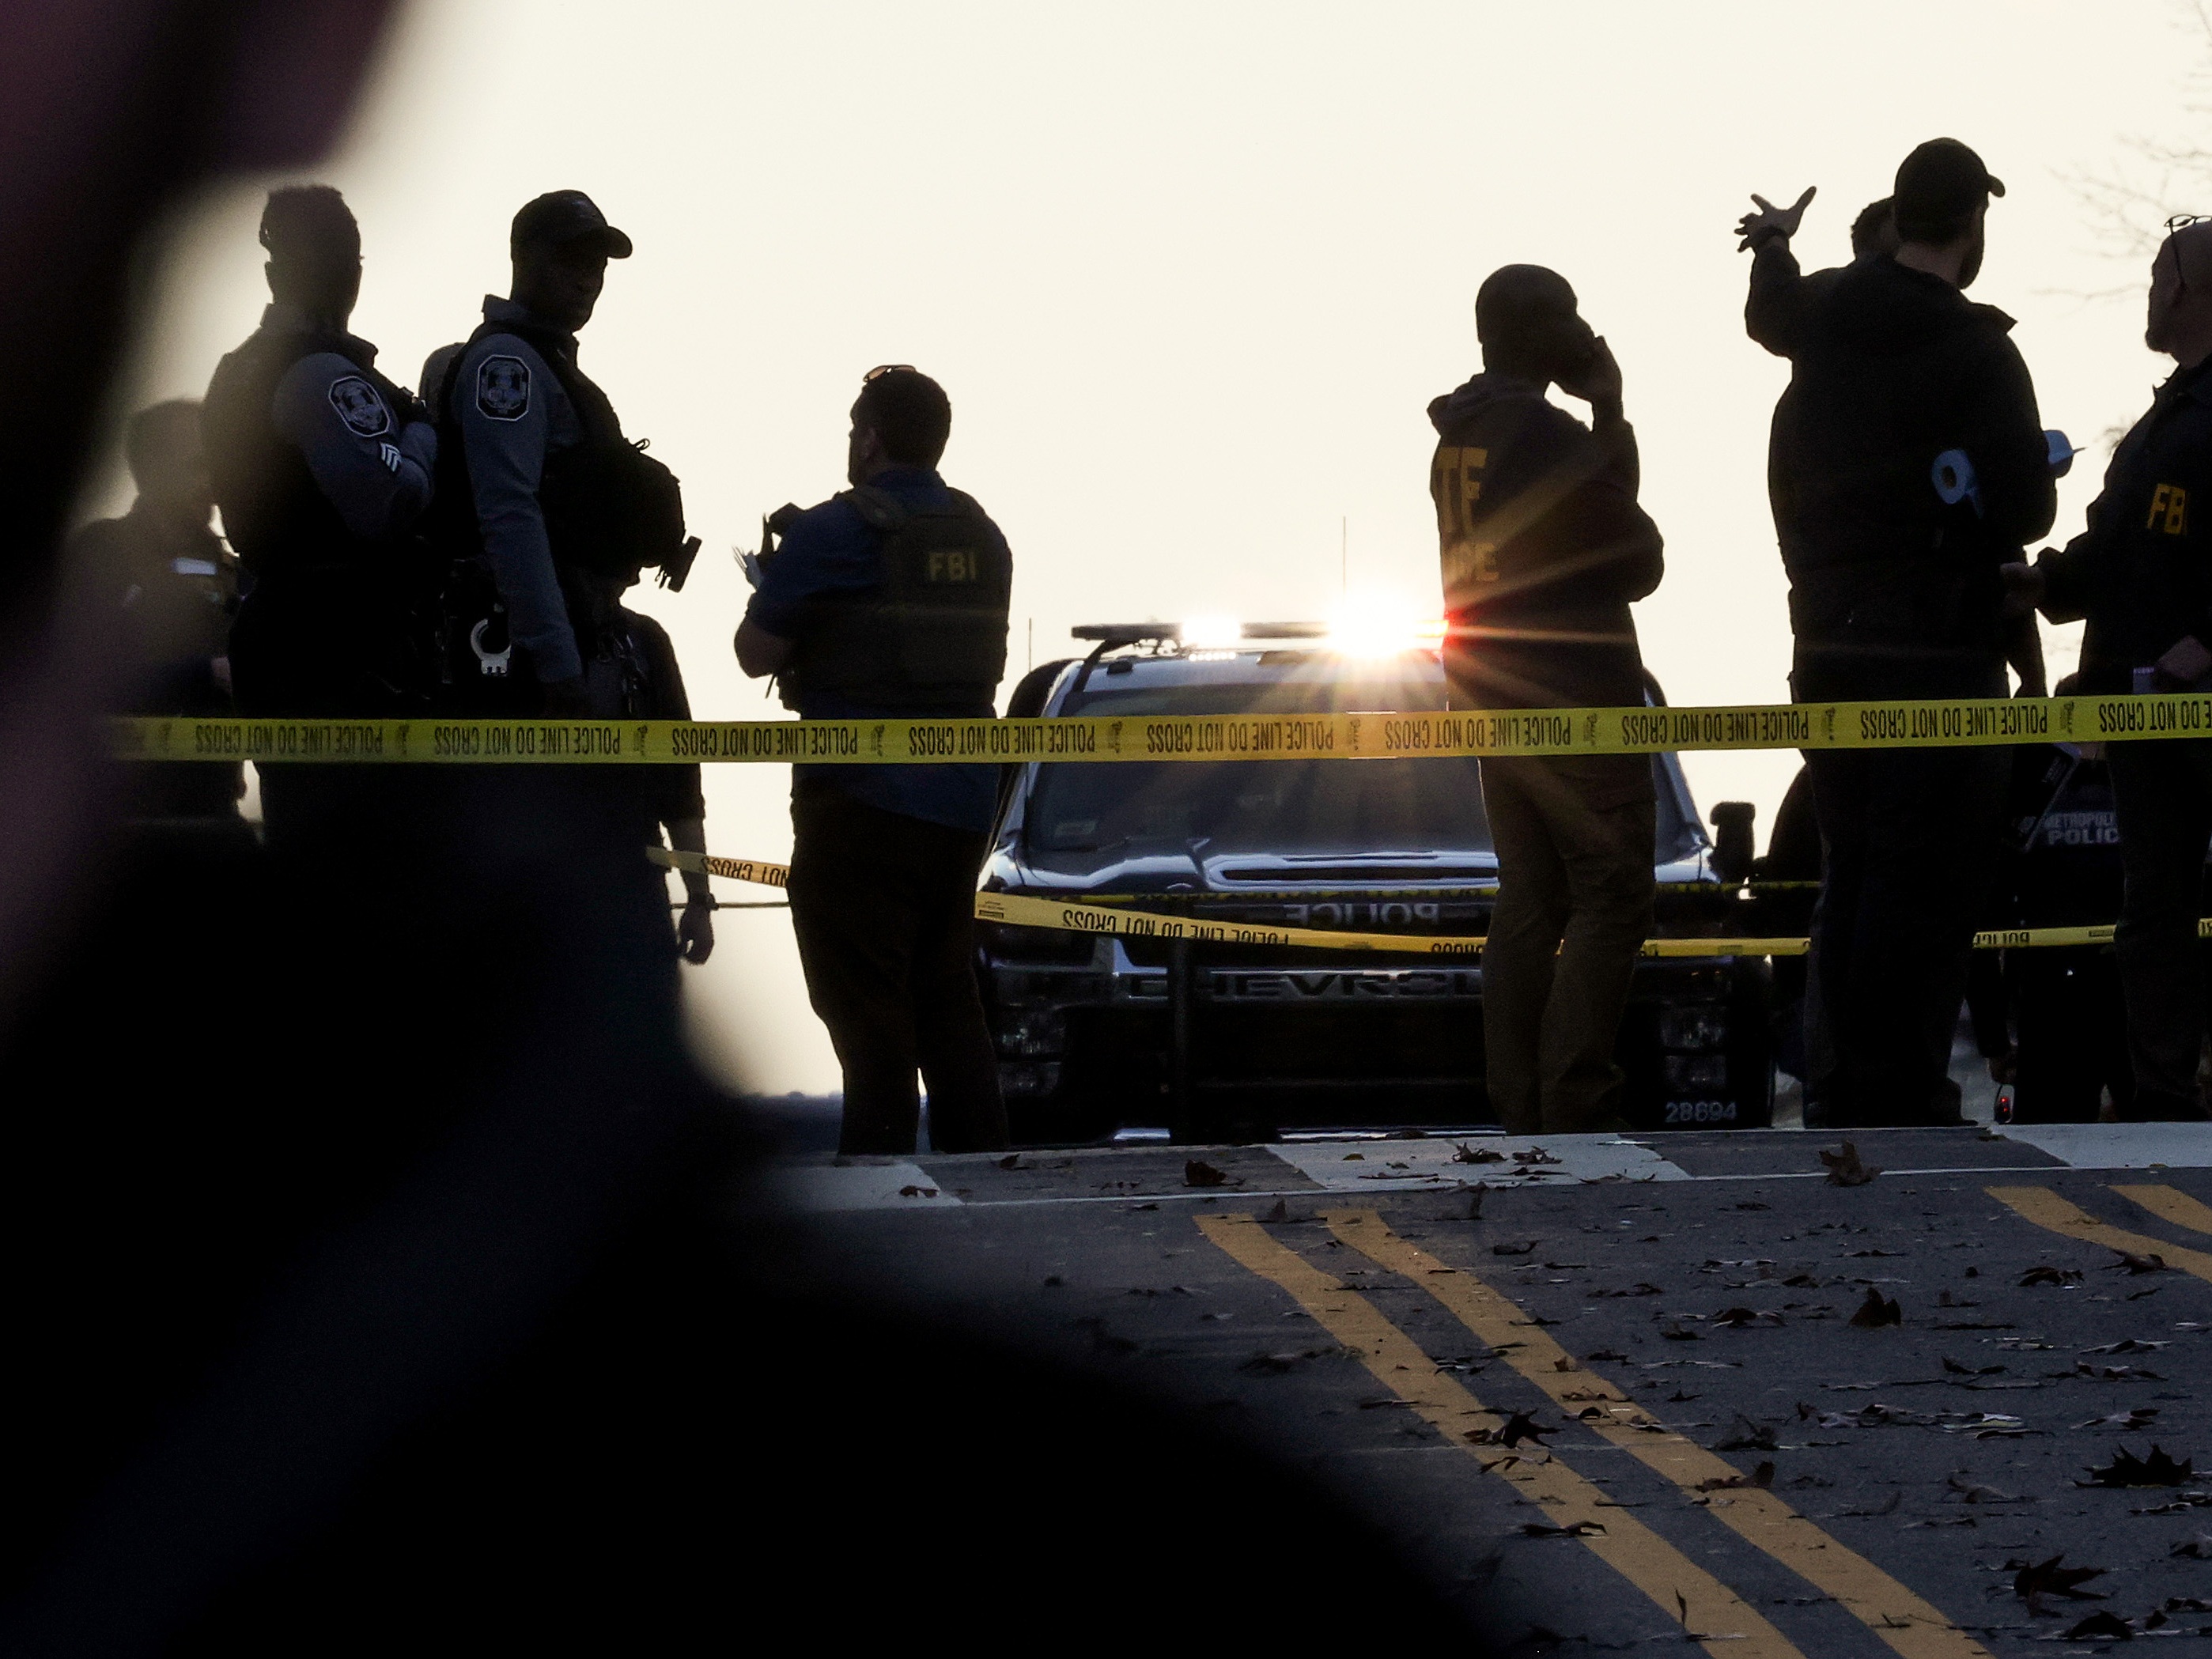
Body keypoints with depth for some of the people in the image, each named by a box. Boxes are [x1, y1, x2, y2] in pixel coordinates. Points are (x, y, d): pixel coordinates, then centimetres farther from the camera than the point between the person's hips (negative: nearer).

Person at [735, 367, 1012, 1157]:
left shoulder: (834, 533, -11)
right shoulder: (982, 537, 11)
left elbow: (757, 653, -8)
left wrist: (768, 581, 14)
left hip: (863, 801, -7)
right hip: (963, 805, 7)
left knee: (864, 1003, -5)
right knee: (947, 998, 15)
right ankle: (978, 1159, 15)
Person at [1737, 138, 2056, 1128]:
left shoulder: (1820, 335, 7)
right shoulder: (1974, 352, -13)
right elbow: (2024, 510, -15)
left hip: (1828, 648, 7)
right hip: (1939, 653, -7)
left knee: (1851, 878, 13)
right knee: (1926, 886, -6)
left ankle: (1850, 1087, 14)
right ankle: (1902, 1098, -10)